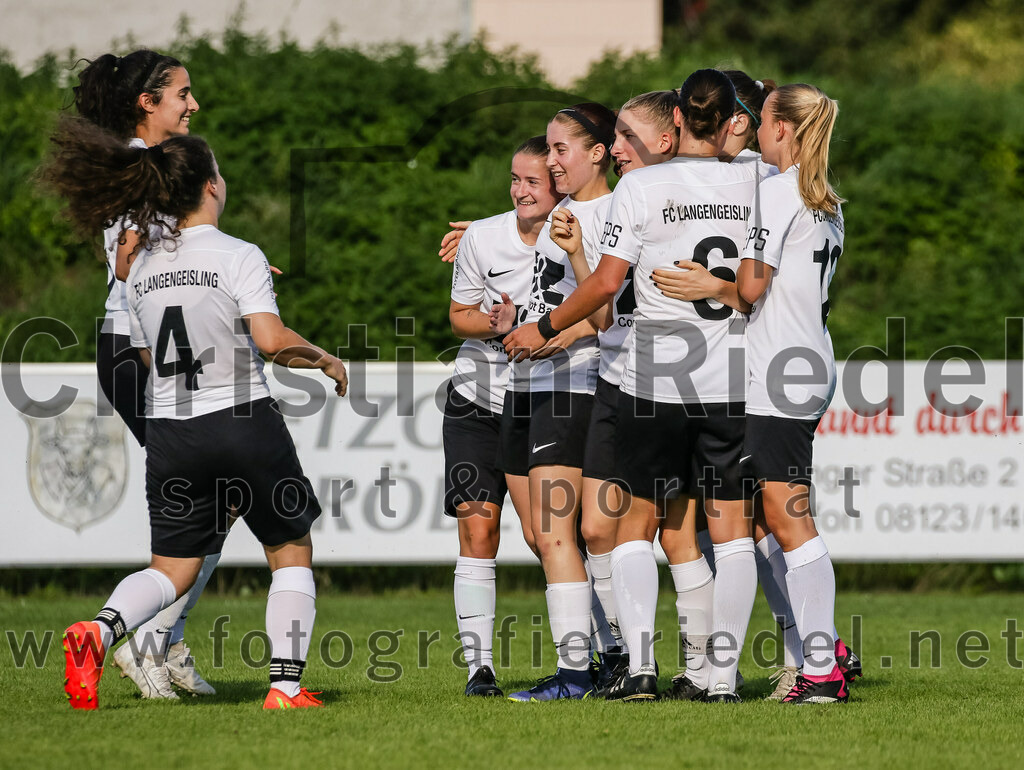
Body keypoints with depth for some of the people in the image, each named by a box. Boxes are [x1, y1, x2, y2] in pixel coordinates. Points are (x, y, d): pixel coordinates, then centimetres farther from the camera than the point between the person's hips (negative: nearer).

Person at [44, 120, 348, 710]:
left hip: (170, 432, 5)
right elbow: (271, 340, -21)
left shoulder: (143, 268, 8)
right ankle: (287, 685, 4)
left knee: (172, 568, 11)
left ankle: (100, 629, -18)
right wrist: (327, 360, -3)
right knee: (292, 551, 13)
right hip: (244, 420, -5)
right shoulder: (238, 257, -9)